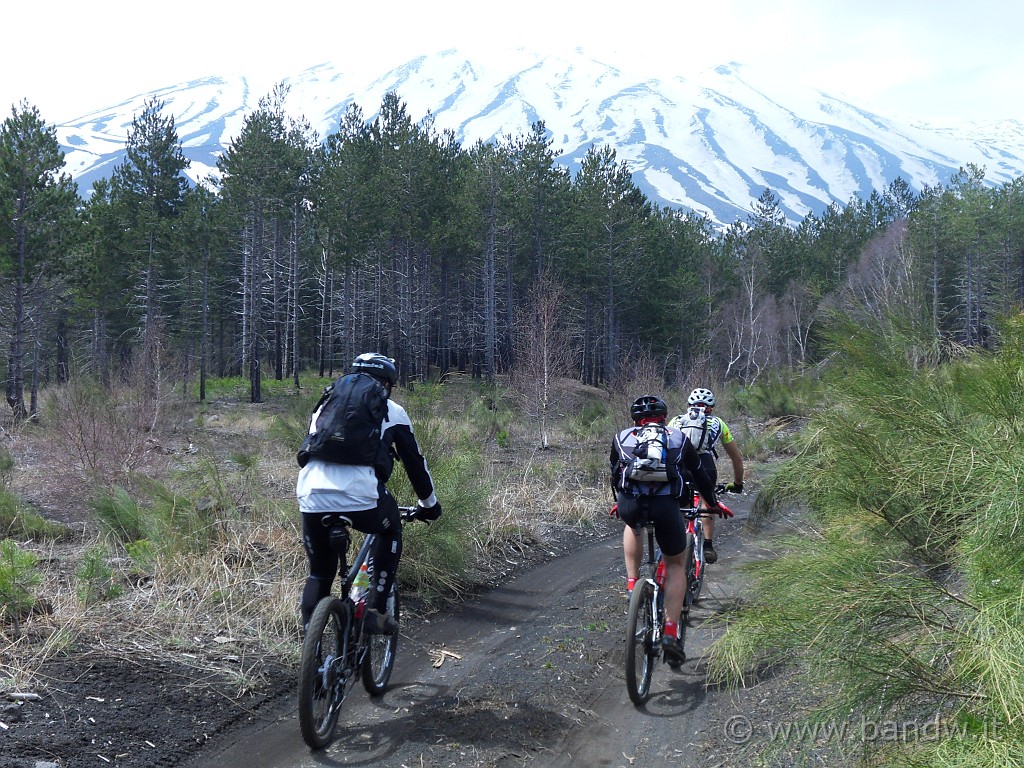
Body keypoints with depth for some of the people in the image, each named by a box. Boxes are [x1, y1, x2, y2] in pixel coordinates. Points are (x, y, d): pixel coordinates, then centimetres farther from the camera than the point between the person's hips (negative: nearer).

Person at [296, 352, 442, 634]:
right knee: (391, 527, 29)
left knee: (319, 574, 21)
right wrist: (429, 504, 38)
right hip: (360, 497, -3)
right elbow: (414, 461, 24)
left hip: (312, 498, 3)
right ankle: (376, 611, 20)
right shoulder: (391, 411, 18)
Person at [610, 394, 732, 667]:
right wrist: (713, 503, 47)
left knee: (632, 525, 38)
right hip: (665, 506, -1)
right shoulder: (678, 438, 23)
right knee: (675, 565, 20)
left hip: (630, 504, 1)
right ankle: (671, 632, 6)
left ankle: (632, 583, 26)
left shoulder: (622, 438, 23)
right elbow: (699, 475, 32)